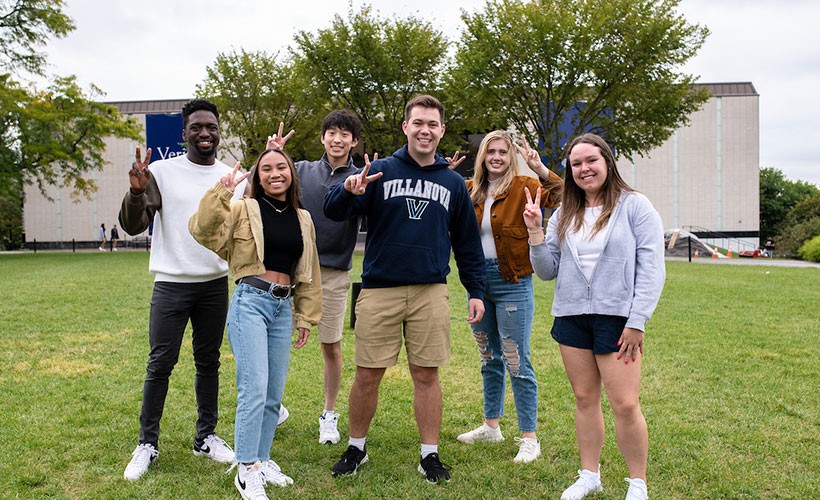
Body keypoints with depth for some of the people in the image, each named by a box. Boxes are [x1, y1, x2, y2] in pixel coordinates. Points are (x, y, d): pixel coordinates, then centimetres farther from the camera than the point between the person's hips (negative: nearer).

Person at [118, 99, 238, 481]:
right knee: (160, 364, 0)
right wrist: (137, 192, -28)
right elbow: (132, 226, -9)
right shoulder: (162, 172, -5)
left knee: (208, 362, 12)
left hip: (215, 284, 3)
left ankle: (206, 437, 24)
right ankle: (148, 444, 15)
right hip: (172, 284, -3)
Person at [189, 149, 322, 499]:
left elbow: (308, 273, 18)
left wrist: (306, 316, 16)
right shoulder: (244, 210, -1)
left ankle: (262, 459, 27)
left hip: (283, 307, 5)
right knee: (254, 389, -10)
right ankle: (246, 470, 4)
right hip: (250, 302, -5)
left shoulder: (303, 219, 13)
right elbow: (204, 231, -16)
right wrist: (221, 192, -22)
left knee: (274, 393, 11)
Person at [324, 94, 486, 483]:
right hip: (379, 290, -1)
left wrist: (476, 291, 10)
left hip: (431, 293, 2)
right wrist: (349, 192, -29)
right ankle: (355, 448, 26)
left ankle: (430, 454, 22)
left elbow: (468, 244, 15)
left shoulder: (453, 183, 10)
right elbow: (333, 211, -7)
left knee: (426, 375, 7)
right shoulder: (380, 172, 2)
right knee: (367, 375, 5)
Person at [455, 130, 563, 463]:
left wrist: (541, 169, -30)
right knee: (489, 359, 18)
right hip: (478, 280, 6)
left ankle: (529, 439, 7)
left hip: (512, 283, -6)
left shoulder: (523, 187, -7)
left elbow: (560, 197, -19)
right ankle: (491, 426, 33)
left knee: (517, 362, -4)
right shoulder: (470, 190, 8)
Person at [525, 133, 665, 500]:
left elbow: (652, 269, -8)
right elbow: (547, 271, 9)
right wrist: (535, 232, -5)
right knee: (584, 399, 12)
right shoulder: (564, 215, 11)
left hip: (616, 318, -4)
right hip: (571, 318, 5)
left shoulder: (635, 206, -4)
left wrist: (637, 321, -14)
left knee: (625, 405, -4)